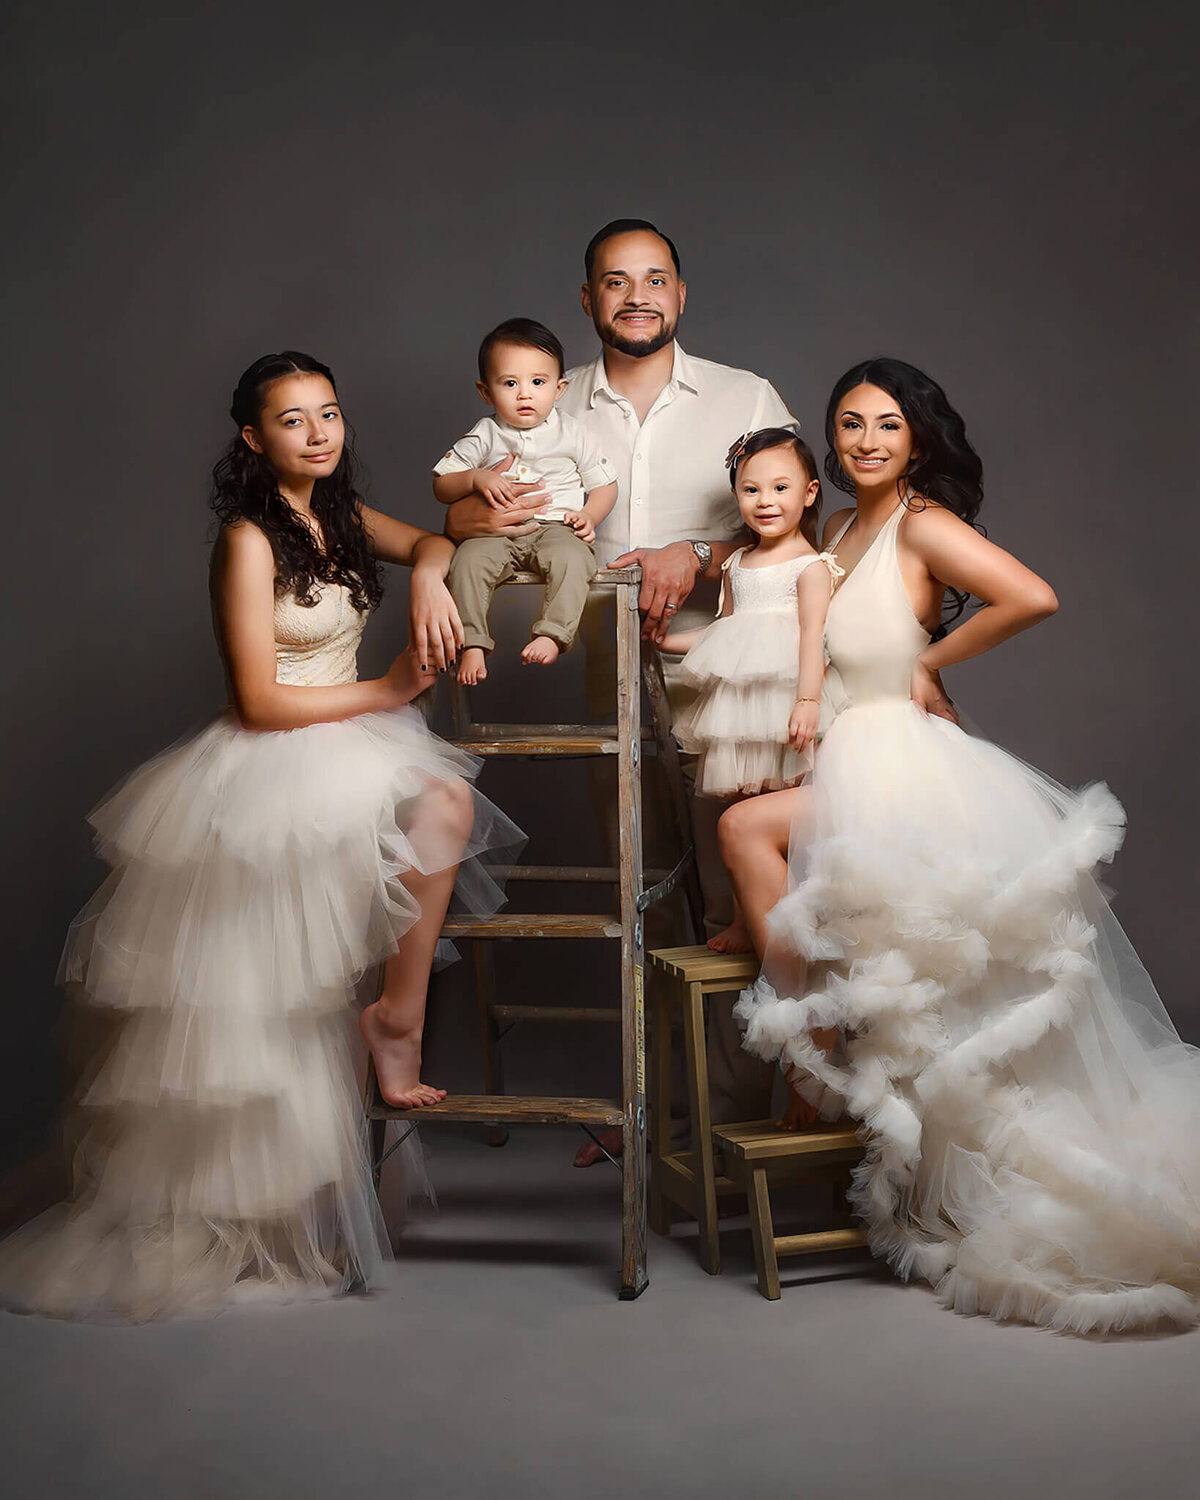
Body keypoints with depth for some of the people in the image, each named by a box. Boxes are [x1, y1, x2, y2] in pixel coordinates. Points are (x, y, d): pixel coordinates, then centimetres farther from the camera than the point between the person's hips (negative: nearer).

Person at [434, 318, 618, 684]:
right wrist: (476, 479, -12)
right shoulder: (484, 437, 9)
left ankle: (552, 635, -35)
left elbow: (605, 484, 14)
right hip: (497, 531, 1)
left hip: (557, 527, -1)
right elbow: (441, 485, 9)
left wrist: (589, 517, -6)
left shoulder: (571, 433, 8)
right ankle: (472, 644, -24)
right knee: (467, 562, -27)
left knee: (571, 559, -34)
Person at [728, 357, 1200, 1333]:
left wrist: (930, 662, -12)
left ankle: (811, 1054, -10)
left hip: (900, 766, -8)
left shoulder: (923, 522, -9)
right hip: (851, 768, 8)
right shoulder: (841, 530, 15)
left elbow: (1033, 597, -23)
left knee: (745, 829, -21)